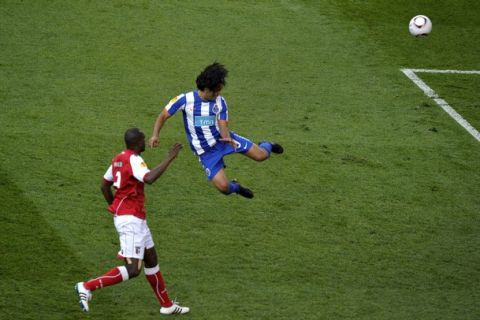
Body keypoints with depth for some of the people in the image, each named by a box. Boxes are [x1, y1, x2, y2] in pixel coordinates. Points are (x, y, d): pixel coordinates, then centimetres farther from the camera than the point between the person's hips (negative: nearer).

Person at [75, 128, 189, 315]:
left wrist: (114, 208, 27)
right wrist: (169, 158, -29)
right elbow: (149, 178, -35)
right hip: (131, 219, -11)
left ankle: (166, 305, 27)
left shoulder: (118, 158, 11)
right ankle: (87, 287, -11)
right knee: (132, 270, -12)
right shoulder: (133, 160, -18)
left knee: (151, 259, 18)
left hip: (135, 218, 11)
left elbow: (104, 185, 19)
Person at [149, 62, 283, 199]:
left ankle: (266, 146, 35)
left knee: (260, 155, -6)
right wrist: (155, 135, -21)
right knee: (223, 187, -13)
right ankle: (235, 187, 27)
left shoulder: (220, 102, -10)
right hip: (206, 152, -2)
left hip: (222, 139, 2)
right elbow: (163, 116, -7)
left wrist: (227, 138, -37)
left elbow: (223, 125, -14)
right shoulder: (185, 100, -16)